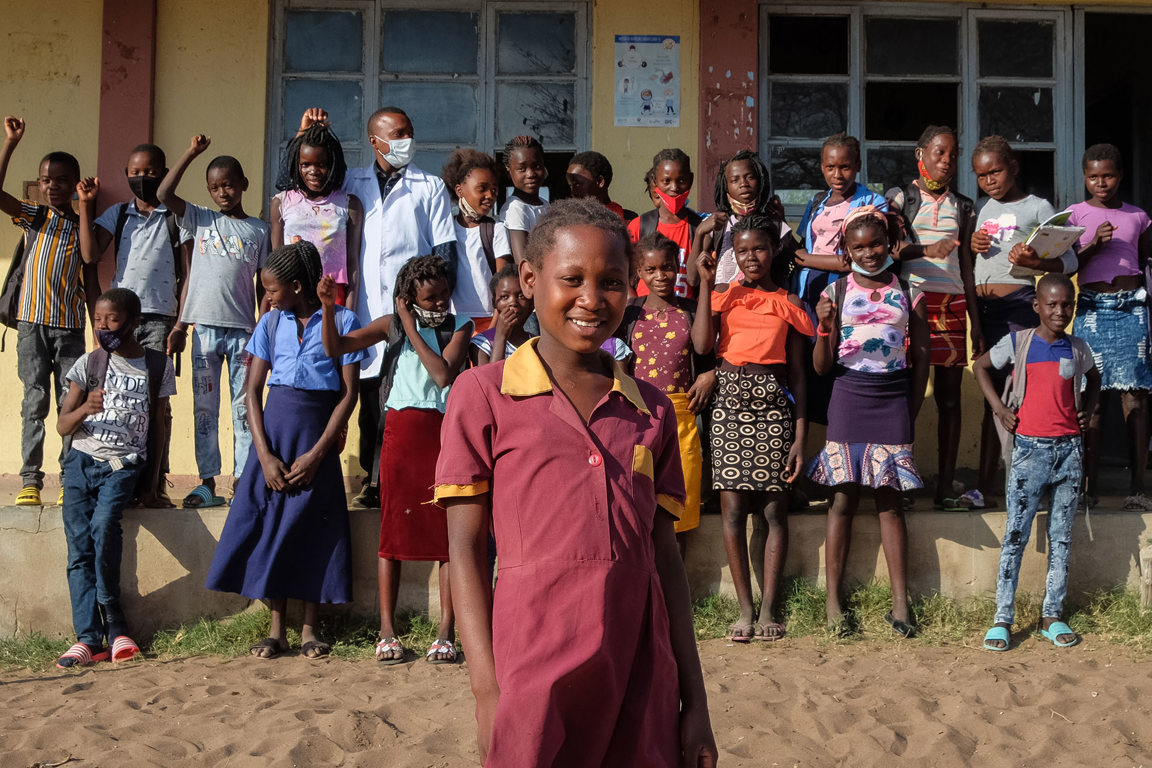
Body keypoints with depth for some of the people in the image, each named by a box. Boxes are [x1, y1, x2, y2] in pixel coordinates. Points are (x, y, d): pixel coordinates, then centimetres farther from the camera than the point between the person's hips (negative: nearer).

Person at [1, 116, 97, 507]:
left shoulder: (83, 227, 9)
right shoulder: (33, 216, 6)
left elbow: (90, 281, 10)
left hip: (70, 326, 1)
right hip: (32, 322, -1)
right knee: (35, 399, -3)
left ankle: (70, 479, 5)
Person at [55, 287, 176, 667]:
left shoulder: (158, 366, 7)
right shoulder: (88, 364, 7)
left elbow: (158, 423, 14)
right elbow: (62, 425, 5)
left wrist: (154, 476, 6)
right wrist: (85, 409, -17)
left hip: (124, 465, -2)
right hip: (82, 461, 2)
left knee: (104, 525, -28)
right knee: (78, 545, -11)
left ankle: (112, 623, -14)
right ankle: (89, 638, -11)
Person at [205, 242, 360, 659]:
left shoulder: (342, 320, -2)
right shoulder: (271, 323, 8)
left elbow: (349, 393, -5)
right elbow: (253, 390, 4)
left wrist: (317, 453, -11)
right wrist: (264, 454, -8)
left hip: (318, 432, -3)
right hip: (273, 425, 3)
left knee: (313, 526, -1)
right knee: (270, 523, 1)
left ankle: (311, 628, 11)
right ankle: (276, 629, 11)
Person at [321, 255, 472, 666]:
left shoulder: (460, 326, 5)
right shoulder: (392, 325, 7)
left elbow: (443, 374, -11)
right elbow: (335, 347, 1)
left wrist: (411, 328, -7)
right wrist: (327, 308, -15)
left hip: (444, 431, 0)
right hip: (402, 430, 1)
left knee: (448, 530, -2)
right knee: (393, 527, 1)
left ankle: (446, 632, 3)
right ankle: (387, 631, 7)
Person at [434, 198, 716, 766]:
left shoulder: (652, 409, 11)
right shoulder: (484, 393, 0)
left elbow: (664, 556, 12)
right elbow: (466, 548, -2)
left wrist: (694, 700, 9)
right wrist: (488, 690, -9)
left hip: (640, 670, 4)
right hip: (536, 663, -3)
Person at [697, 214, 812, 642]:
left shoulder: (788, 305, 9)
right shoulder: (725, 296, 10)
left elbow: (798, 373, 7)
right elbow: (704, 343, -8)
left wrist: (800, 435, 1)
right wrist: (706, 285, -7)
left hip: (774, 404, 0)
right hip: (730, 402, 0)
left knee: (774, 508, 0)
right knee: (733, 507, -1)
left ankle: (769, 608, 7)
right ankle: (745, 609, 7)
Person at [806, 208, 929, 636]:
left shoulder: (908, 294, 7)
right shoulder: (836, 293, 2)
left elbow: (920, 358, 11)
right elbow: (821, 366, 1)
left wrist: (912, 412, 6)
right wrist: (824, 327, -16)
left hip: (894, 399, 1)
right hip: (849, 397, -1)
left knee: (889, 500, 3)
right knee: (843, 499, -1)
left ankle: (900, 602, 7)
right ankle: (834, 601, 5)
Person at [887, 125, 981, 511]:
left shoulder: (962, 206, 17)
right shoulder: (900, 198, 7)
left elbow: (966, 266, 17)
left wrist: (976, 323, 13)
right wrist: (925, 250, -24)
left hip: (952, 305, 3)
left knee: (949, 396, 0)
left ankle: (946, 486, 3)